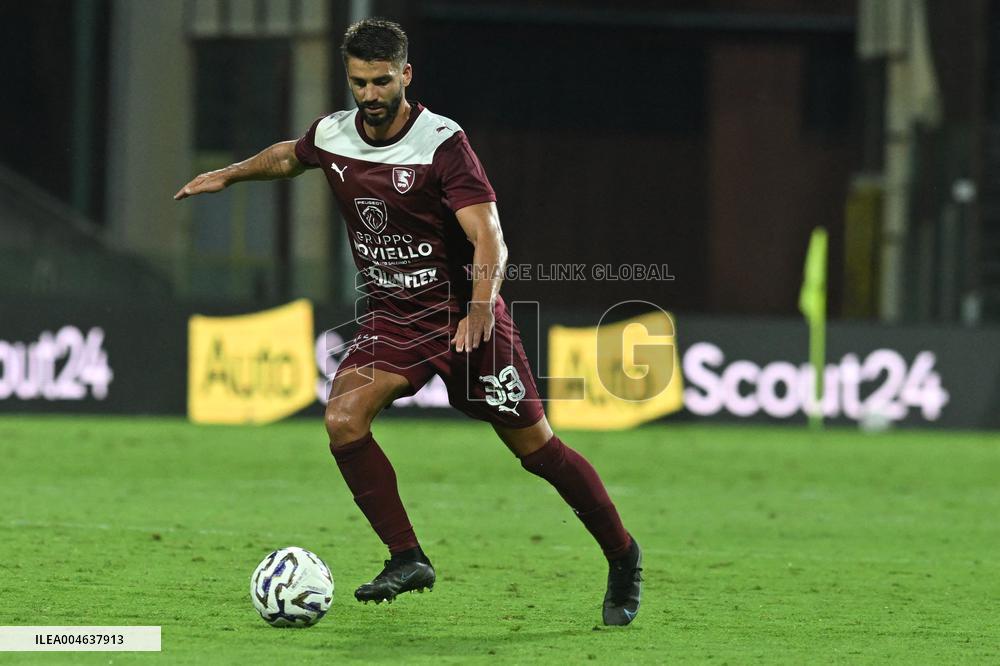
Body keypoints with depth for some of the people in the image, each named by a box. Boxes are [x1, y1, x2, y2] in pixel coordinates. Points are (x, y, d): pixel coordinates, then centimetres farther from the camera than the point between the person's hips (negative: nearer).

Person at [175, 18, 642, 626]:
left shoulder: (442, 143, -18)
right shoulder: (332, 137, -1)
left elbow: (489, 239, -25)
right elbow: (290, 156, 26)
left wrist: (481, 308, -39)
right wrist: (228, 175, 23)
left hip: (462, 314, -5)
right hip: (393, 319, 5)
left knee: (536, 447, -2)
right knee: (343, 421, -20)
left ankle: (624, 559, 17)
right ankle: (407, 558, -9)